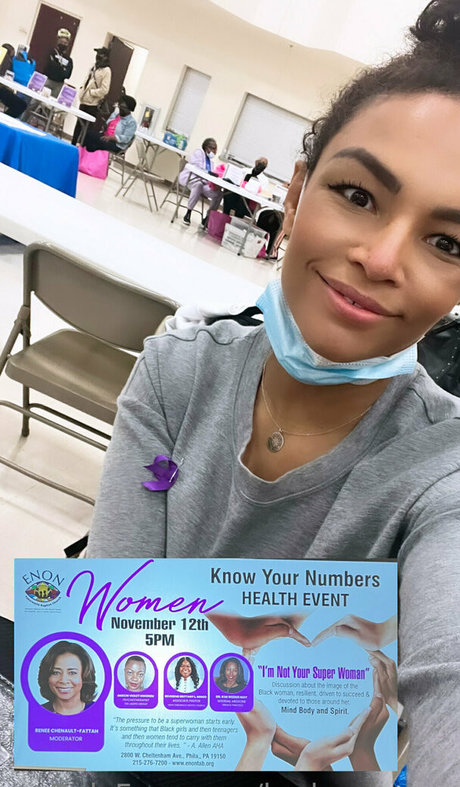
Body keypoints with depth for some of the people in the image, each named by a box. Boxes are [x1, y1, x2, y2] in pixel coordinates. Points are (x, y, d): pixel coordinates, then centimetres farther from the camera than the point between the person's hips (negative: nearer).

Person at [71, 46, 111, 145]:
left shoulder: (106, 71, -8)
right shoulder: (94, 67, 14)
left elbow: (104, 90, -15)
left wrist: (90, 92, -13)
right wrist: (82, 93, 10)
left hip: (92, 105, -7)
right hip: (84, 102, 7)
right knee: (78, 125, 12)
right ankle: (73, 145, 20)